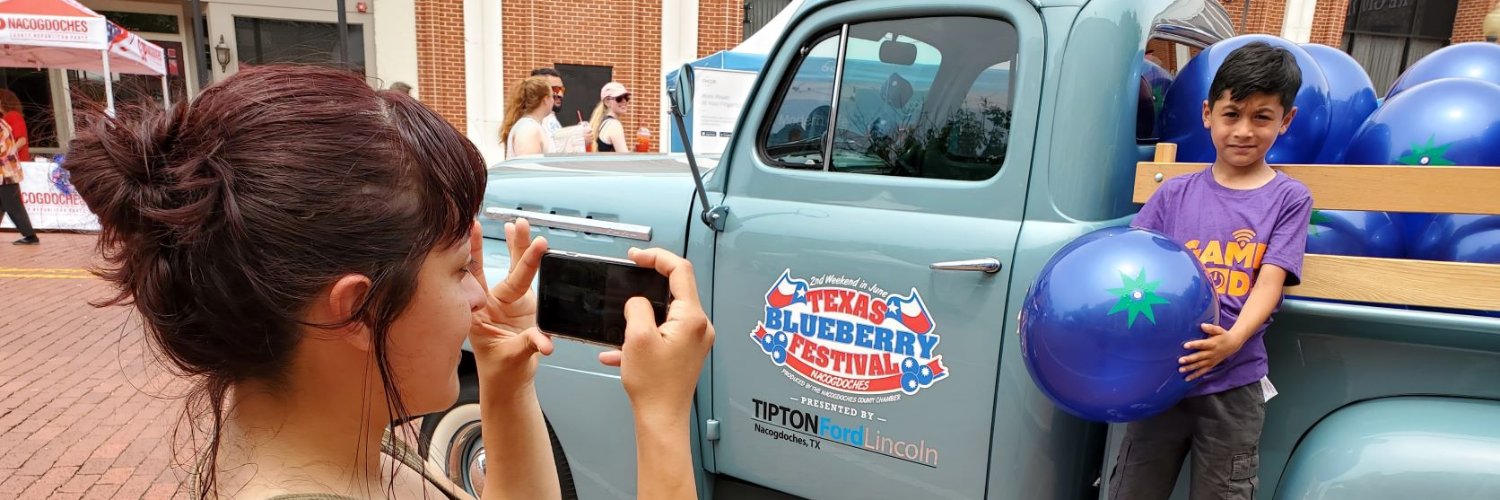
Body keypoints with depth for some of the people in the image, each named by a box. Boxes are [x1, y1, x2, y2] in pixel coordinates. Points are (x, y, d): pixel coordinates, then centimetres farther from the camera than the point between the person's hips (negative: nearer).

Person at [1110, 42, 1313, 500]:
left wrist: (1233, 340, -27)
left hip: (1233, 385, -1)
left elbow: (1269, 282, -8)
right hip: (1160, 375, 2)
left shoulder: (1289, 198, 2)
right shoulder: (1175, 193, 5)